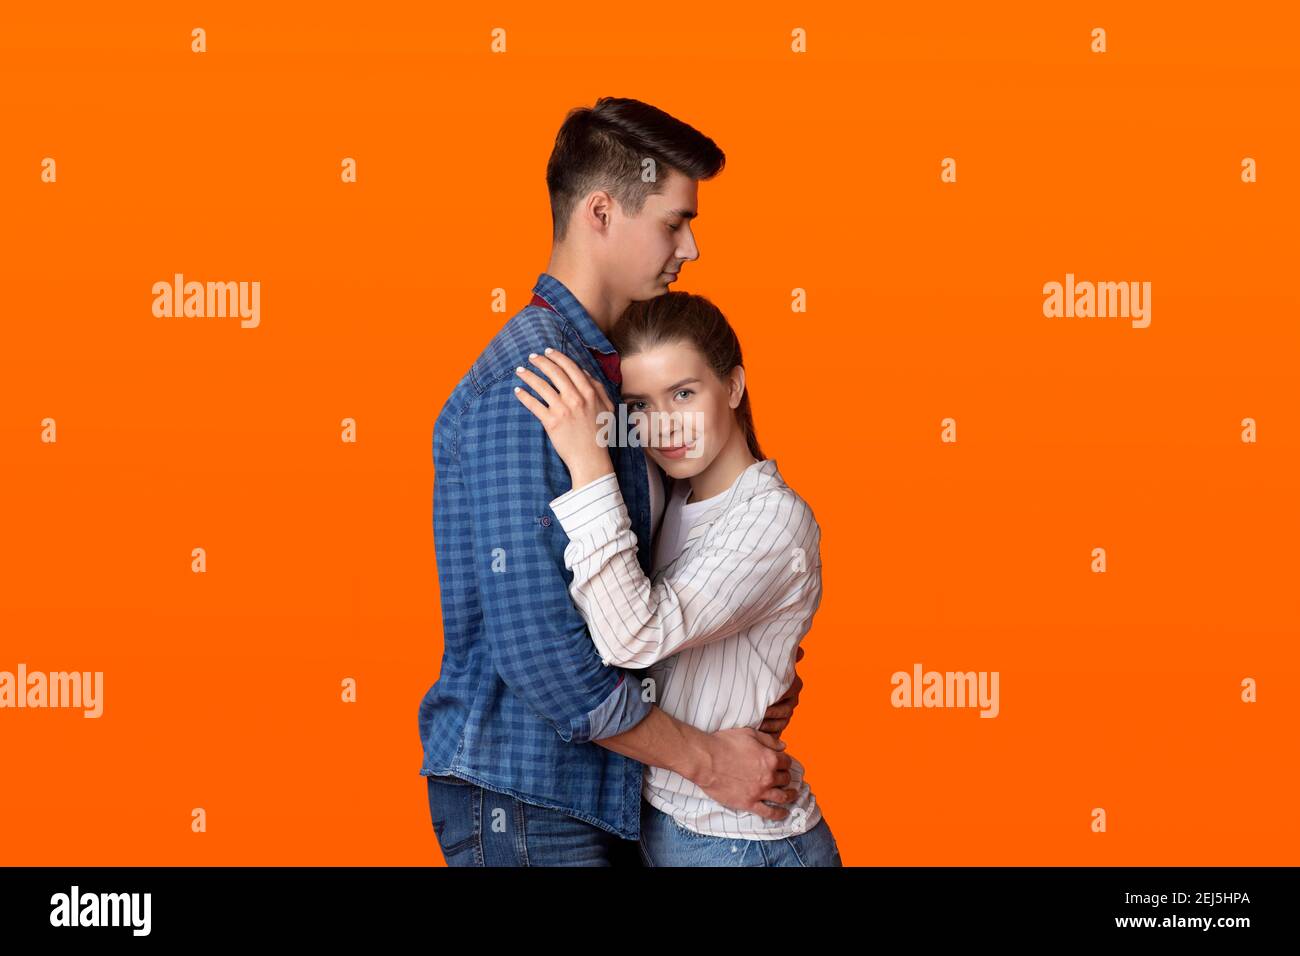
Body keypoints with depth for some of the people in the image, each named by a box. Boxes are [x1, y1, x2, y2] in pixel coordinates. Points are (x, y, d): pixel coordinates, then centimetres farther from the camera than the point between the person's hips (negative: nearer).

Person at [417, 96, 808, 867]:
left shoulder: (605, 367, 10)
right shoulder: (526, 383, -20)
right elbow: (535, 645, -24)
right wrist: (704, 759, -16)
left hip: (600, 791, 9)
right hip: (523, 802, -9)